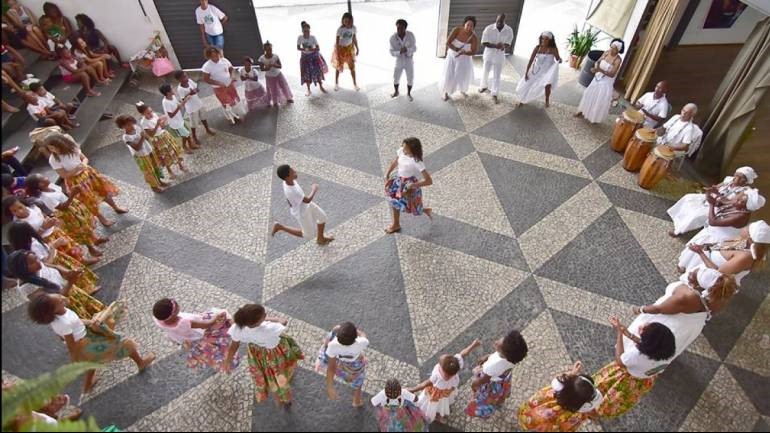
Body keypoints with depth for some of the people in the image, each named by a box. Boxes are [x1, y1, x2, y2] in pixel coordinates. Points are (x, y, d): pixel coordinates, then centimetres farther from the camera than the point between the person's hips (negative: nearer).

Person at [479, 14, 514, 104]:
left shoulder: (509, 30, -12)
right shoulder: (489, 28, -17)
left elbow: (508, 44, -7)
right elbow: (484, 43, -17)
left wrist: (504, 47, -32)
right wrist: (495, 46, -31)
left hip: (499, 56, 0)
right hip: (488, 54, 0)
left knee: (497, 76, 5)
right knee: (485, 72, 17)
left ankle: (494, 94, 17)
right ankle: (484, 86, 43)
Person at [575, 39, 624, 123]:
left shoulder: (618, 60, -23)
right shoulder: (606, 52, -7)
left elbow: (612, 74, -25)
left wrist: (600, 70, -35)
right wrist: (595, 68, -18)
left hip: (607, 82, -6)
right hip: (598, 78, 6)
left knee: (600, 100, 4)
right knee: (589, 94, 16)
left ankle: (595, 117, 21)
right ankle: (583, 111, 34)